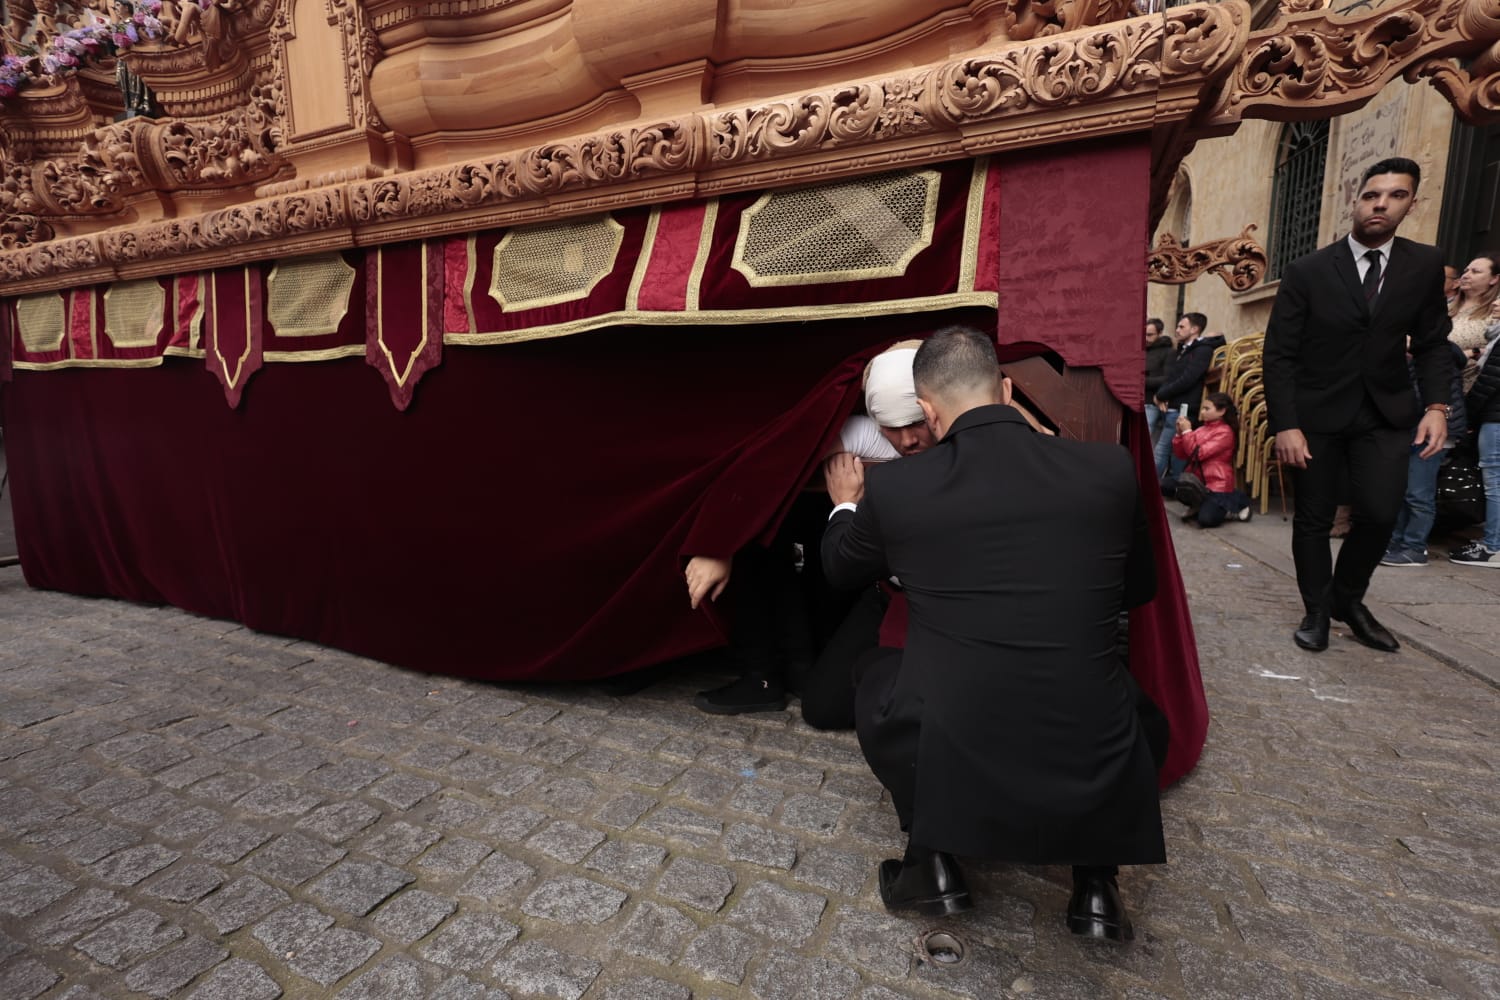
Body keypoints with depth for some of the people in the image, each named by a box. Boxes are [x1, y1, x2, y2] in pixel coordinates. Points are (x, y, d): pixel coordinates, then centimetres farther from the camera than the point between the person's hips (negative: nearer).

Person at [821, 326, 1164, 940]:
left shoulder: (893, 487, -9)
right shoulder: (1111, 469, -4)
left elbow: (840, 570, 13)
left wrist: (845, 505, 33)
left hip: (957, 774, -2)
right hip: (1095, 785, 3)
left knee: (875, 680, 28)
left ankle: (933, 864, 23)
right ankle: (1095, 881, 24)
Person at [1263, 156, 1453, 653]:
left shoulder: (1425, 264, 4)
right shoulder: (1307, 271, -6)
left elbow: (1433, 344, 9)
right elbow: (1278, 355, -8)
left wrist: (1437, 405, -5)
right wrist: (1285, 425, -15)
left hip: (1385, 412, 2)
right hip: (1316, 413, -2)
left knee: (1381, 512, -8)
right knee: (1314, 518, 4)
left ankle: (1348, 598, 18)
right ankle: (1317, 610, 22)